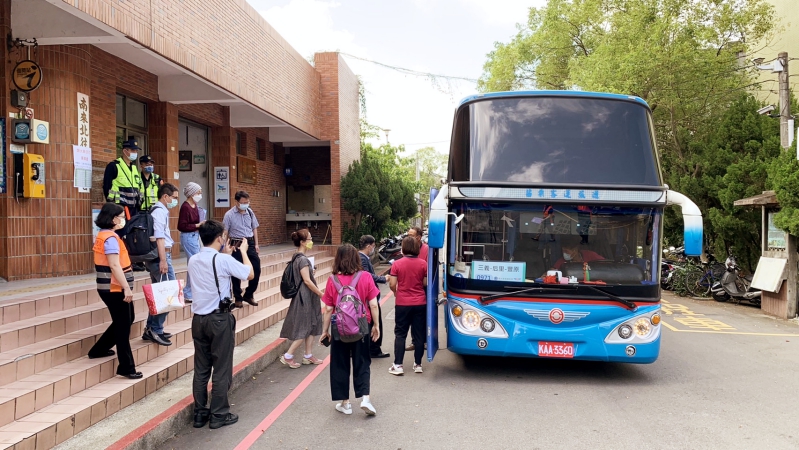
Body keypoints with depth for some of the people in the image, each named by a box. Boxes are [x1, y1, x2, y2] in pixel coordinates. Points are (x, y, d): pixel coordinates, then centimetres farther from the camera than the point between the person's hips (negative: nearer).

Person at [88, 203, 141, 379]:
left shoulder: (103, 235, 12)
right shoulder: (110, 238, -18)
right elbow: (115, 266, -25)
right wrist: (127, 288, -25)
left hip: (111, 288, 10)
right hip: (115, 289, -10)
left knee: (125, 321, 22)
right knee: (123, 326, -1)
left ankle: (99, 350, 32)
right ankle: (126, 367, 8)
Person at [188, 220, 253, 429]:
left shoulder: (193, 261, 6)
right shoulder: (223, 260, -15)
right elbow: (250, 274, -3)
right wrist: (243, 251, 9)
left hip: (199, 319, 7)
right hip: (219, 319, -6)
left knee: (201, 369, 13)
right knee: (221, 369, 4)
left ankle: (200, 414, 20)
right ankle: (219, 415, 12)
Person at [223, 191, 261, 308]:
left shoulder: (250, 212, 4)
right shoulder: (229, 215, -9)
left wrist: (256, 244, 10)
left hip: (250, 243, 4)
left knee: (256, 268, 2)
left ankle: (249, 295, 19)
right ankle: (238, 298, 17)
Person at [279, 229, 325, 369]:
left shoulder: (298, 258, 9)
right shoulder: (302, 259, -19)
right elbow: (307, 280, -21)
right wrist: (321, 294, -15)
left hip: (307, 297, 9)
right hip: (305, 297, -9)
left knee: (311, 326, 14)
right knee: (304, 328, -2)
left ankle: (308, 356, 20)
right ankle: (288, 356, 4)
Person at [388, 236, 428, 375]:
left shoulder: (397, 264, -8)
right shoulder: (423, 264, -4)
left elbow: (392, 284, -8)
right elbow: (425, 283, 1)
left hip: (402, 303, -1)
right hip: (420, 303, 2)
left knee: (400, 334, 7)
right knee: (419, 335, 10)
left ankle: (398, 365, 4)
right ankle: (418, 364, 15)